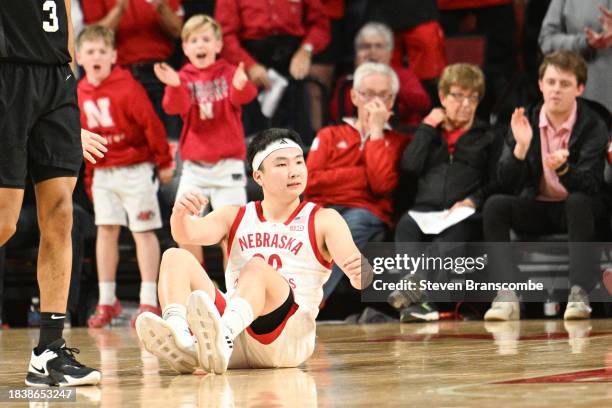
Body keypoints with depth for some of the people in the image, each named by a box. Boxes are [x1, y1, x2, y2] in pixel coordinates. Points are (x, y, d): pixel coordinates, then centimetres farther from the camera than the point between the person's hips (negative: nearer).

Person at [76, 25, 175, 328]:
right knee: (106, 230, 7)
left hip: (135, 169, -6)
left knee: (143, 231, -1)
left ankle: (149, 301, 1)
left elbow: (151, 123, -13)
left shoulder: (127, 87, -16)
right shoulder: (80, 93, 3)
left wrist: (163, 161, -8)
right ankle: (107, 300, 14)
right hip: (102, 172, 6)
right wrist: (88, 172, 14)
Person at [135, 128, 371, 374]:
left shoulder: (323, 220, 11)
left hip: (288, 338, -3)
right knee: (175, 257, -11)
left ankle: (223, 337, -63)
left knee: (256, 267, -30)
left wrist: (361, 272, -30)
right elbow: (189, 233, 1)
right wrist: (180, 213, -23)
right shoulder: (235, 217, 20)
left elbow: (359, 277, -5)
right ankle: (179, 340, -42)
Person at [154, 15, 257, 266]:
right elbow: (175, 107, -16)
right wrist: (175, 86, -38)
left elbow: (243, 96, -21)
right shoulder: (183, 78, 3)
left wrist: (241, 86, -46)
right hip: (194, 166, 2)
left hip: (228, 164, -2)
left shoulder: (228, 73, 0)